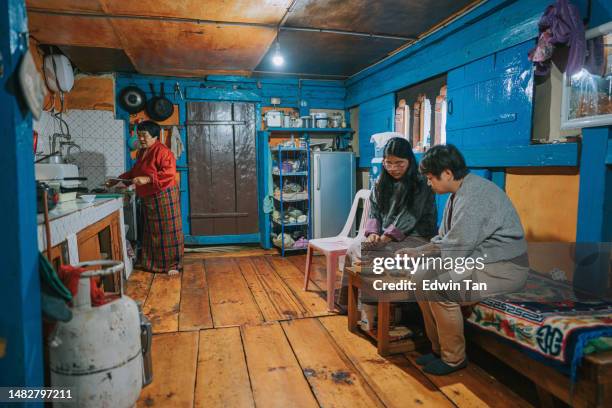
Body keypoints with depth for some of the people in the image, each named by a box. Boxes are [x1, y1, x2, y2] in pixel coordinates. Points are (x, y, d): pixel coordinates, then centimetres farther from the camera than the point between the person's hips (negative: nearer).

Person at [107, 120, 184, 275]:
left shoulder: (162, 151, -15)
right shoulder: (142, 152, 15)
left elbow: (169, 173, -26)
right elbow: (134, 172, 27)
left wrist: (147, 179, -30)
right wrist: (118, 179, 17)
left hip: (163, 197, -9)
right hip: (148, 198, 9)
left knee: (167, 231, -2)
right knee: (151, 232, 14)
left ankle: (173, 264, 6)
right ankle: (153, 263, 25)